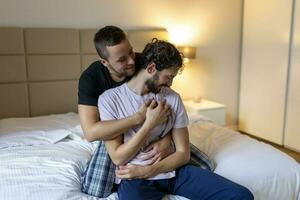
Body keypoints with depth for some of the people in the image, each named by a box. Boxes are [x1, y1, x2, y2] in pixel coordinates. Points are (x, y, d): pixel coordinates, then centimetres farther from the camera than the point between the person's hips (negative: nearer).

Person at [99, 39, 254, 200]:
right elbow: (118, 158, -7)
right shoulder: (110, 99, -6)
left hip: (172, 170, 4)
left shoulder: (173, 98, 4)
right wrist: (150, 123, -14)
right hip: (134, 177, -3)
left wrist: (147, 170, -10)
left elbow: (183, 153, 3)